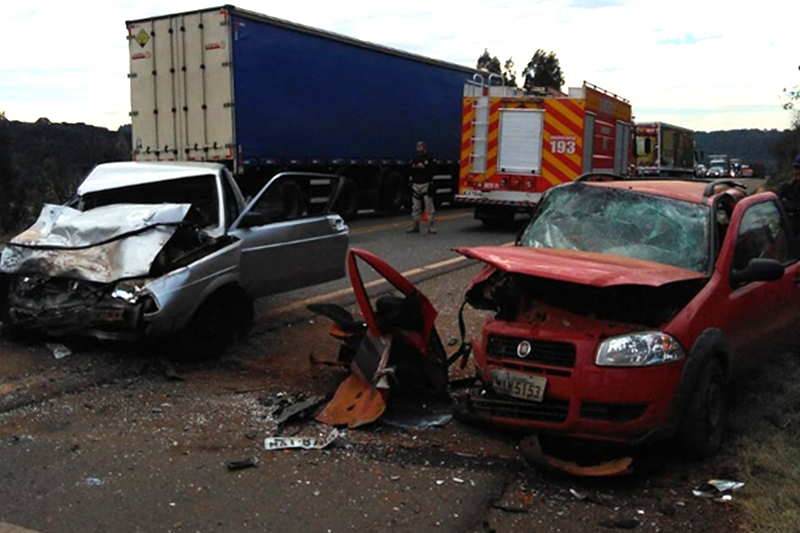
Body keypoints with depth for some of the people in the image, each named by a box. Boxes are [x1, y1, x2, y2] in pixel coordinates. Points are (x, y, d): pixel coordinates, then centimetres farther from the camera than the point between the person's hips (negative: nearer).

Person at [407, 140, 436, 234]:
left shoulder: (429, 157, -1)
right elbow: (409, 170, 10)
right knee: (416, 206, 8)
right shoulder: (414, 158, 13)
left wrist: (423, 167, -17)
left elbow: (432, 170, -10)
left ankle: (431, 226, -1)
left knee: (429, 205, -4)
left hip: (426, 184, -5)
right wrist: (413, 167, -9)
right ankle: (415, 225, 14)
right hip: (415, 185, 5)